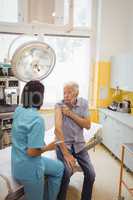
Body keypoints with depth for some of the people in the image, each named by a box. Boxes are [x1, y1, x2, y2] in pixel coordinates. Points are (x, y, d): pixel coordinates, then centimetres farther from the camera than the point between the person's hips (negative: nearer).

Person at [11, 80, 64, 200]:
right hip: (29, 169, -9)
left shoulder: (18, 110, -4)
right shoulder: (37, 119, -29)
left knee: (59, 168, 24)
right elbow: (32, 152, -29)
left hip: (20, 163, 9)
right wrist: (48, 147, -11)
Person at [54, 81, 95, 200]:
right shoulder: (59, 105, -14)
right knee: (67, 172, -26)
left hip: (79, 144, 4)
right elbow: (58, 129, -23)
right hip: (63, 144, -3)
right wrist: (66, 153, -27)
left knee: (91, 174, -5)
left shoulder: (83, 103, -2)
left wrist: (71, 114, -20)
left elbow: (87, 125, -8)